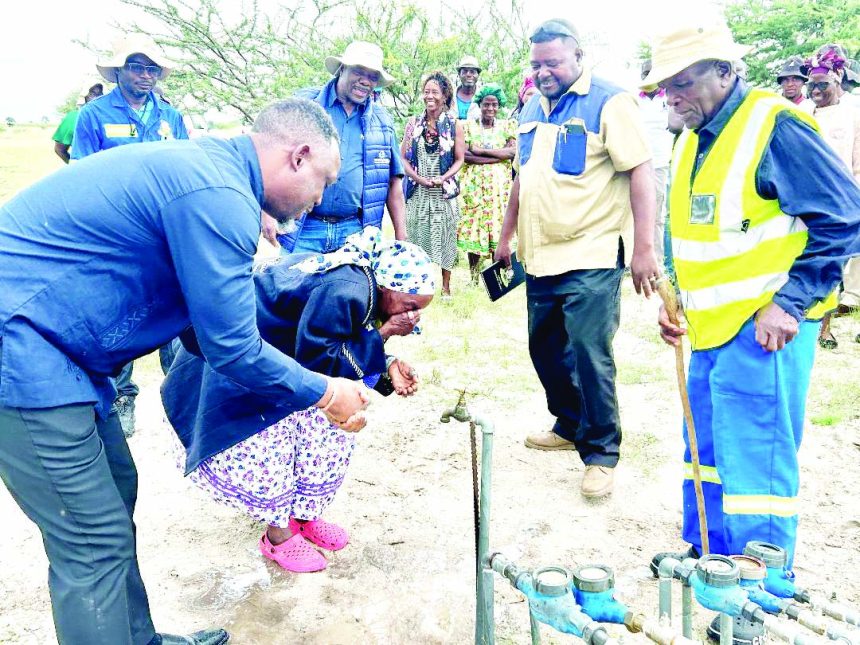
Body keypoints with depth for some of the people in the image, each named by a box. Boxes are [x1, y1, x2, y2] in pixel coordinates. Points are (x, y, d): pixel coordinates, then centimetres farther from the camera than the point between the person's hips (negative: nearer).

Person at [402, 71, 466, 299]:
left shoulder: (454, 125, 2)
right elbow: (403, 157, 4)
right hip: (417, 191, 1)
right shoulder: (414, 123, 6)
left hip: (444, 191, -1)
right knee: (417, 235, 2)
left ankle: (446, 285, 16)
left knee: (444, 236, 4)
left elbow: (459, 159, 2)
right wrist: (419, 178, -12)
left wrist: (442, 178, -14)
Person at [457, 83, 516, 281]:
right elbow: (464, 155, -6)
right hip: (473, 185, 0)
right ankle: (473, 276, 6)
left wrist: (481, 150, -10)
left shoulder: (507, 126, 9)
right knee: (473, 228, -2)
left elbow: (513, 151, -8)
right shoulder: (468, 126, 7)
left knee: (498, 226, -2)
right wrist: (496, 156, -12)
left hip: (499, 185, 0)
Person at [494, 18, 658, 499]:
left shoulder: (609, 102, -7)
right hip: (541, 257, 8)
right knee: (545, 350, 14)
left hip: (592, 259, -7)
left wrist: (644, 247, -19)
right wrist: (507, 236, 23)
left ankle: (601, 453, 8)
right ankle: (570, 427, 33)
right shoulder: (533, 110, 15)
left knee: (588, 356, -7)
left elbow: (640, 171, -13)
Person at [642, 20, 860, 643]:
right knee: (706, 448, 17)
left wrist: (787, 302, -18)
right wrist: (678, 297, 13)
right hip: (711, 328, 9)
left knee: (756, 460, -2)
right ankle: (708, 552, 35)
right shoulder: (694, 141, 13)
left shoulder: (776, 127, -13)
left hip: (763, 329, -9)